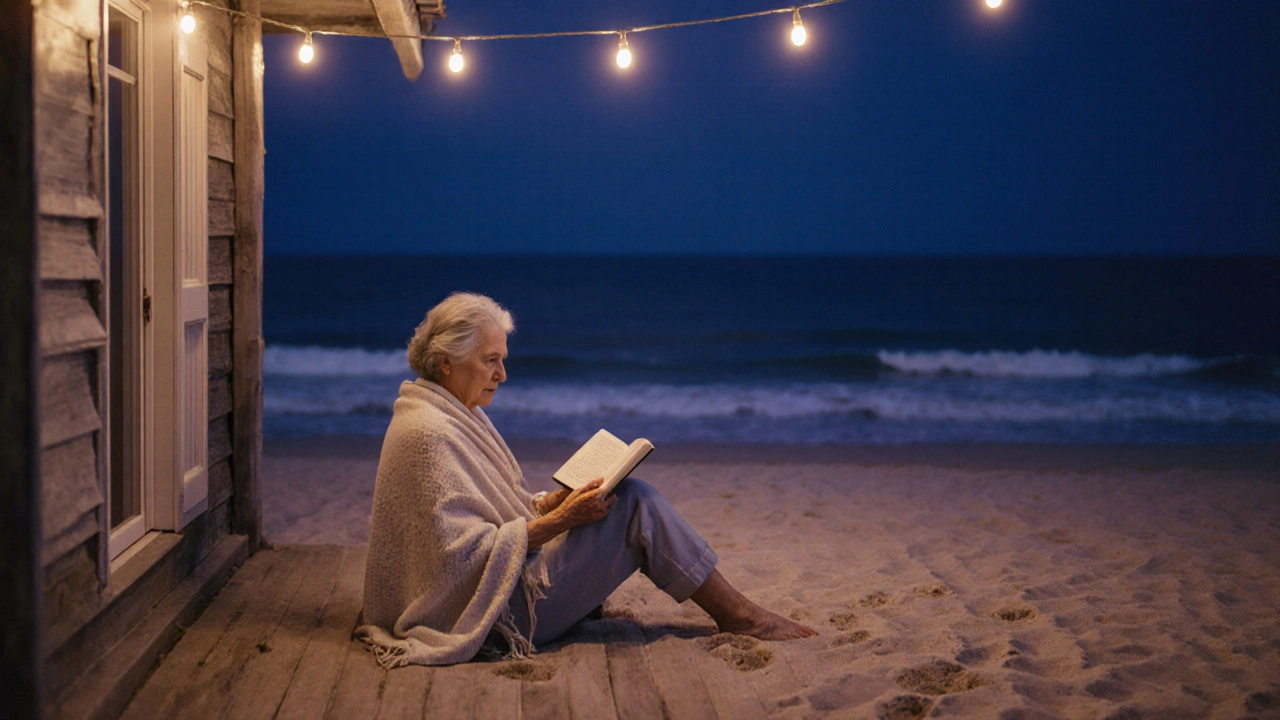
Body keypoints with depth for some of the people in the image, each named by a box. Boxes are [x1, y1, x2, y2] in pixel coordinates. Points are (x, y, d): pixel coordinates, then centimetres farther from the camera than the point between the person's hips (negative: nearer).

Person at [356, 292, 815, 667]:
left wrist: (560, 501, 2)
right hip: (499, 611, -11)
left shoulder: (457, 416, 13)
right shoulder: (428, 433, -20)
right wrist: (558, 521, -21)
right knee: (636, 504, -13)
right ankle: (738, 616, -1)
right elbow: (466, 552, -23)